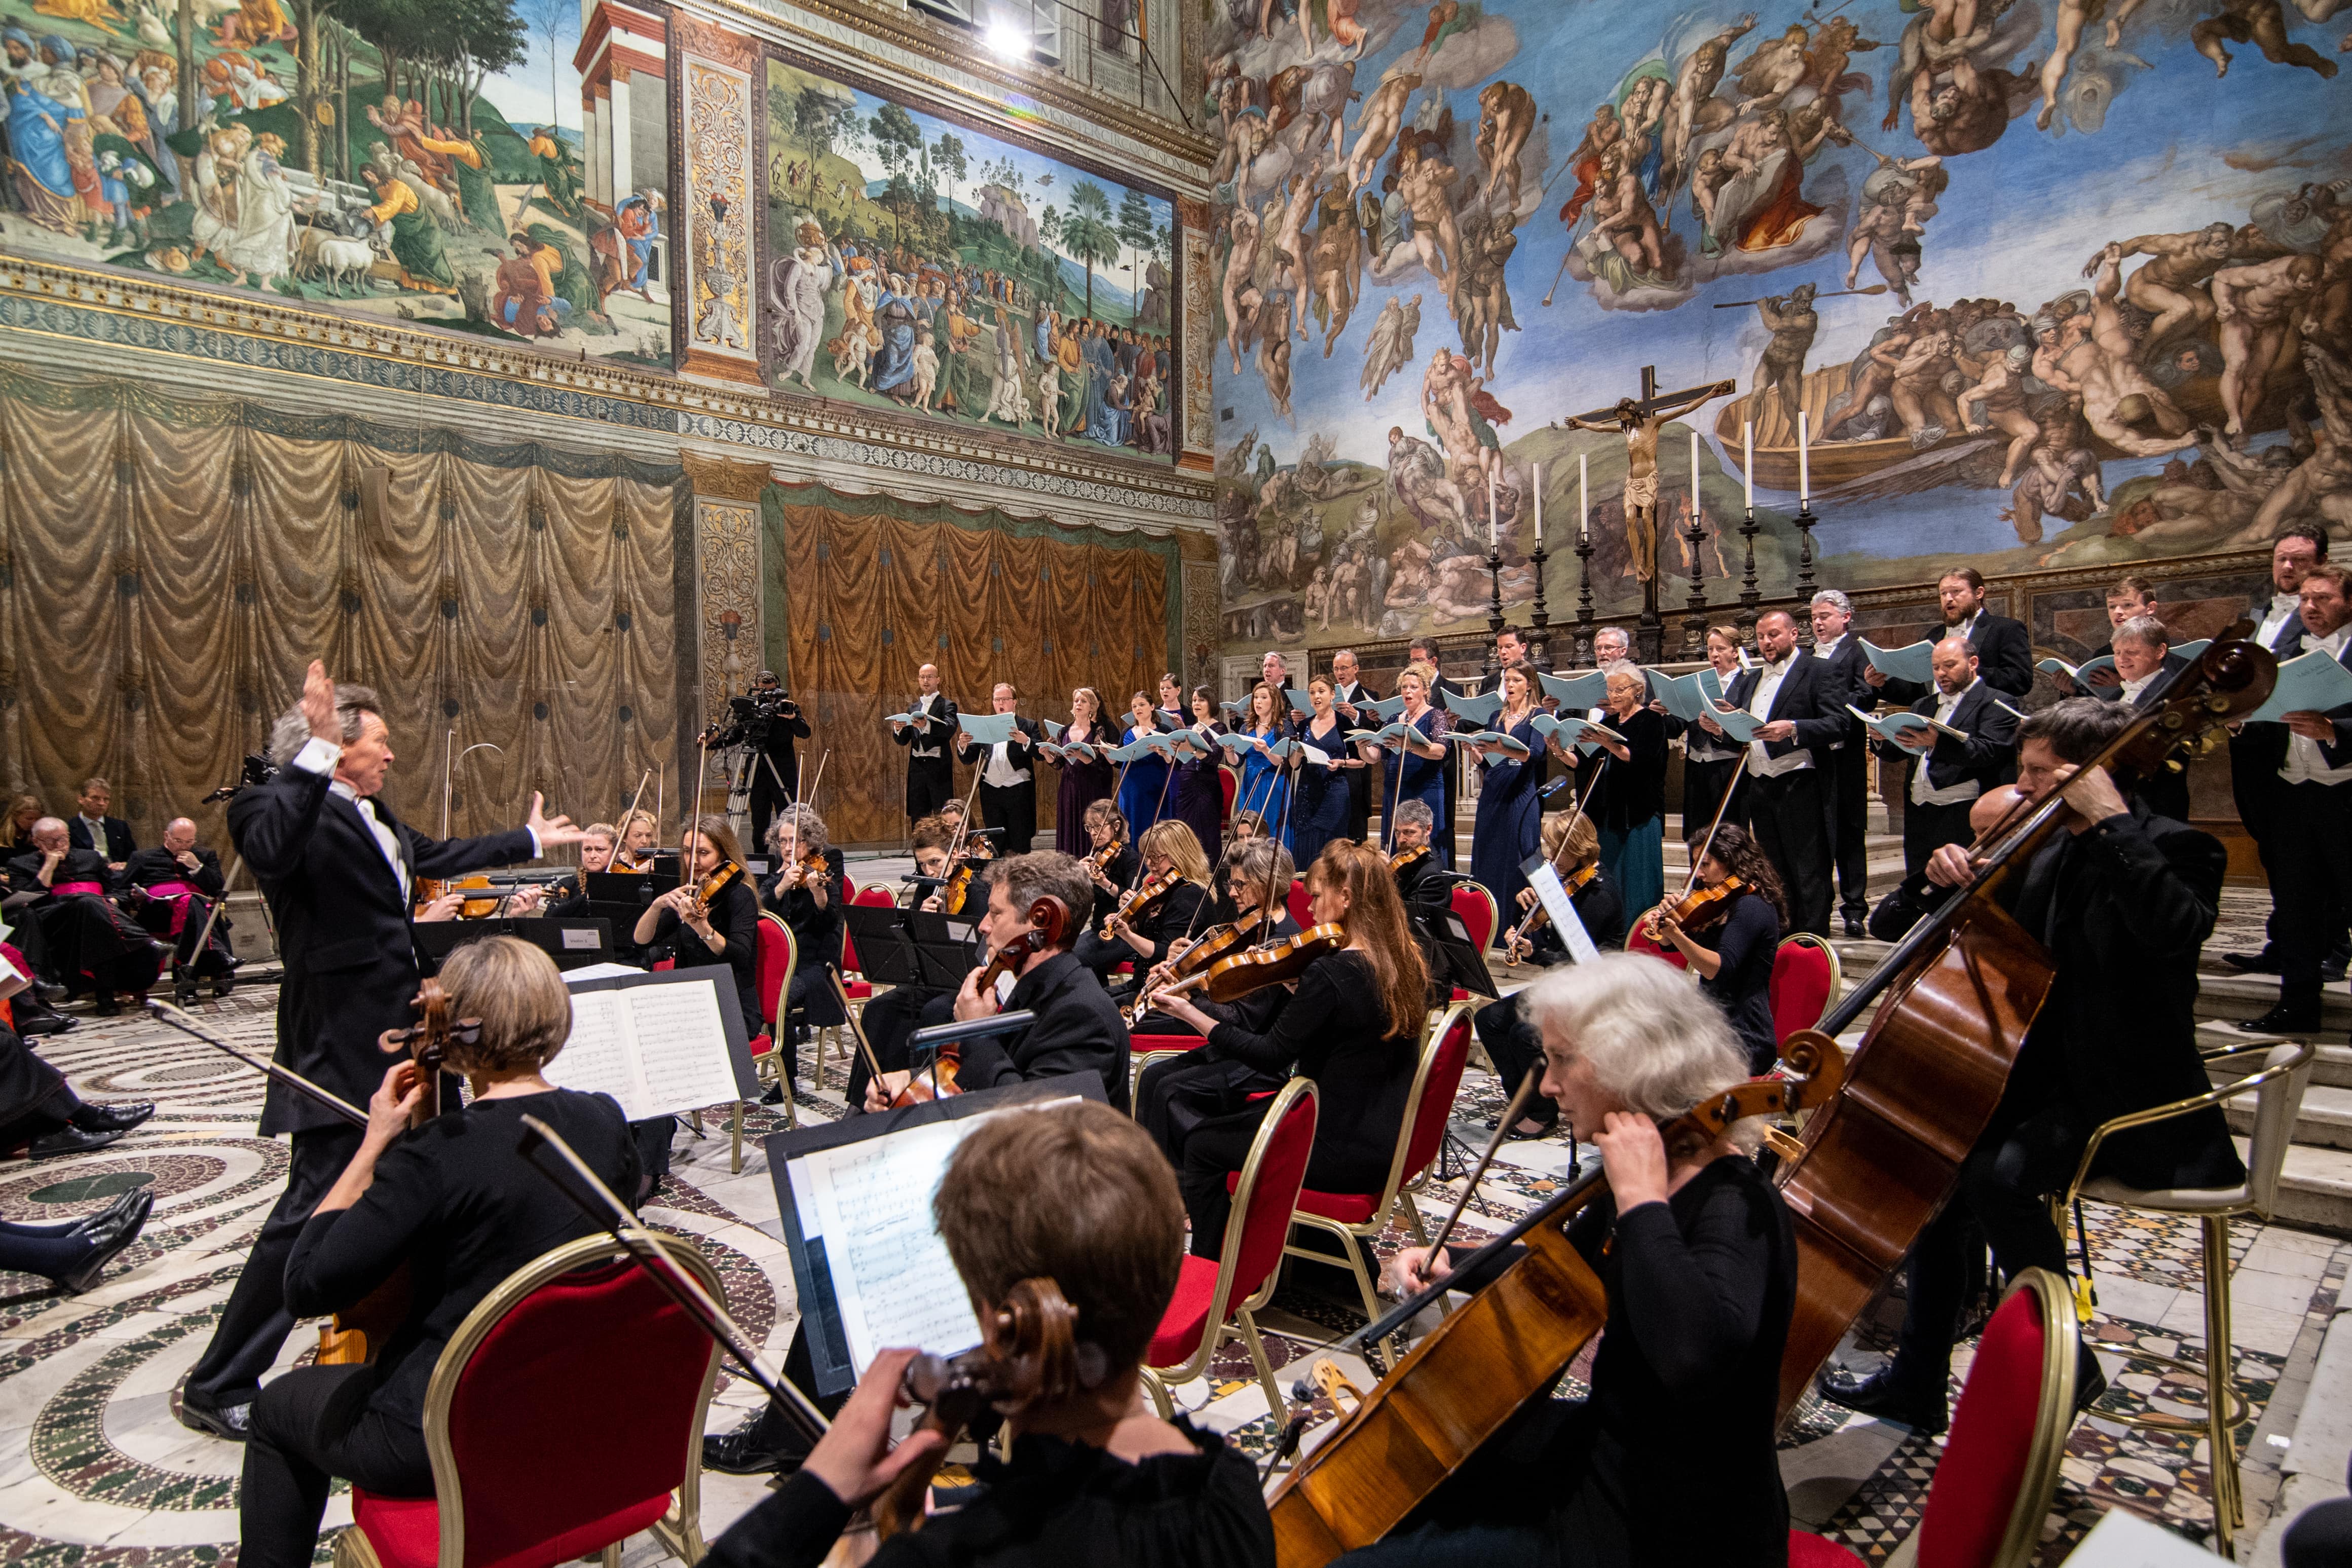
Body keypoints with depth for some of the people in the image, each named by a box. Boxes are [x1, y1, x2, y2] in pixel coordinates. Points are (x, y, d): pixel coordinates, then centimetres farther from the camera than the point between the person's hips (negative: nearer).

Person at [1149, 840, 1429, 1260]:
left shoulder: (1331, 971, -25)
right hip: (1389, 1142, 9)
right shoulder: (1408, 961, 1)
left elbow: (1271, 1056, -17)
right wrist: (1293, 986, 6)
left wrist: (1189, 1013, -12)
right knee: (1235, 1119, 25)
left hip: (1345, 1152, -9)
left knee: (1200, 1146, 9)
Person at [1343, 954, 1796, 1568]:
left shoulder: (1733, 1205, -26)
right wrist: (1455, 1266, 5)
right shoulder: (1645, 1172, 0)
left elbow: (1694, 1358, -48)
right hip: (1608, 1449, 9)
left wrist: (1642, 1201, -36)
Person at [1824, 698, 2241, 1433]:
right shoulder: (2045, 855, 9)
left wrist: (2110, 821, -29)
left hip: (2132, 1099, -7)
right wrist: (1940, 880, -9)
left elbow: (2174, 929, -36)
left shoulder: (2176, 849, -10)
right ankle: (1918, 1381, 4)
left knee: (1998, 1173, -29)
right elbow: (1895, 926, 12)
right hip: (2049, 1079, 7)